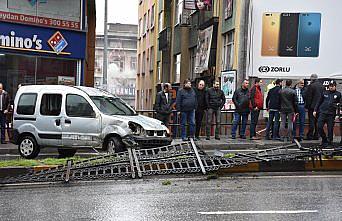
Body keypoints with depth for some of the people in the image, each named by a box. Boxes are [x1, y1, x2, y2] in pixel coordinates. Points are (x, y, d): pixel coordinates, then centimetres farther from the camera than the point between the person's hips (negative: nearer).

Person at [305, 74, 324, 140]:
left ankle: (310, 135, -3)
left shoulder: (311, 86, -12)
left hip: (312, 107, -6)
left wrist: (307, 105, -5)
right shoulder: (322, 85, 9)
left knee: (312, 121, -4)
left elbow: (308, 97, -13)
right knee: (317, 121, 11)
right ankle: (316, 135, 16)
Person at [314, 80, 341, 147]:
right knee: (319, 127, -7)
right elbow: (319, 102, 15)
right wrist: (315, 110, 11)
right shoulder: (325, 93, 10)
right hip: (322, 113, 1)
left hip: (331, 114, -1)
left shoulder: (338, 94, 7)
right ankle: (324, 139, 12)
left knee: (330, 129, 1)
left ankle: (329, 141, 15)